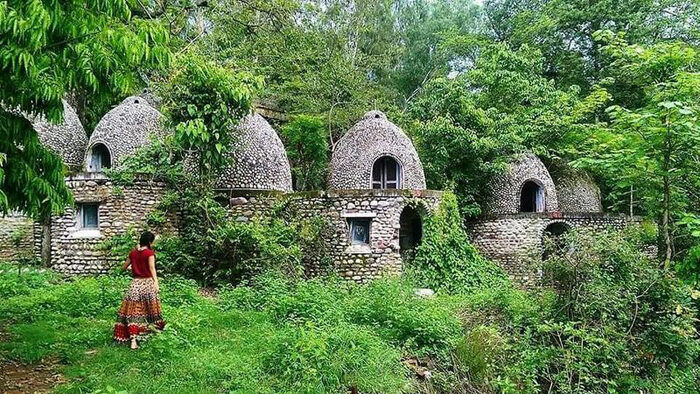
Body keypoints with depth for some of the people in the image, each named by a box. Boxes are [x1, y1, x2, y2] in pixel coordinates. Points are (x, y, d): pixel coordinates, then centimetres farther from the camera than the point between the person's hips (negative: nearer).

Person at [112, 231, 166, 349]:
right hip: (147, 283, -3)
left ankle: (133, 339, -10)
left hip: (135, 283, 3)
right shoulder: (150, 253, -6)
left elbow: (124, 267, 17)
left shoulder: (133, 253, 7)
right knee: (151, 307, 15)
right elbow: (152, 268, -20)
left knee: (133, 311, -1)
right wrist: (156, 282, -29)